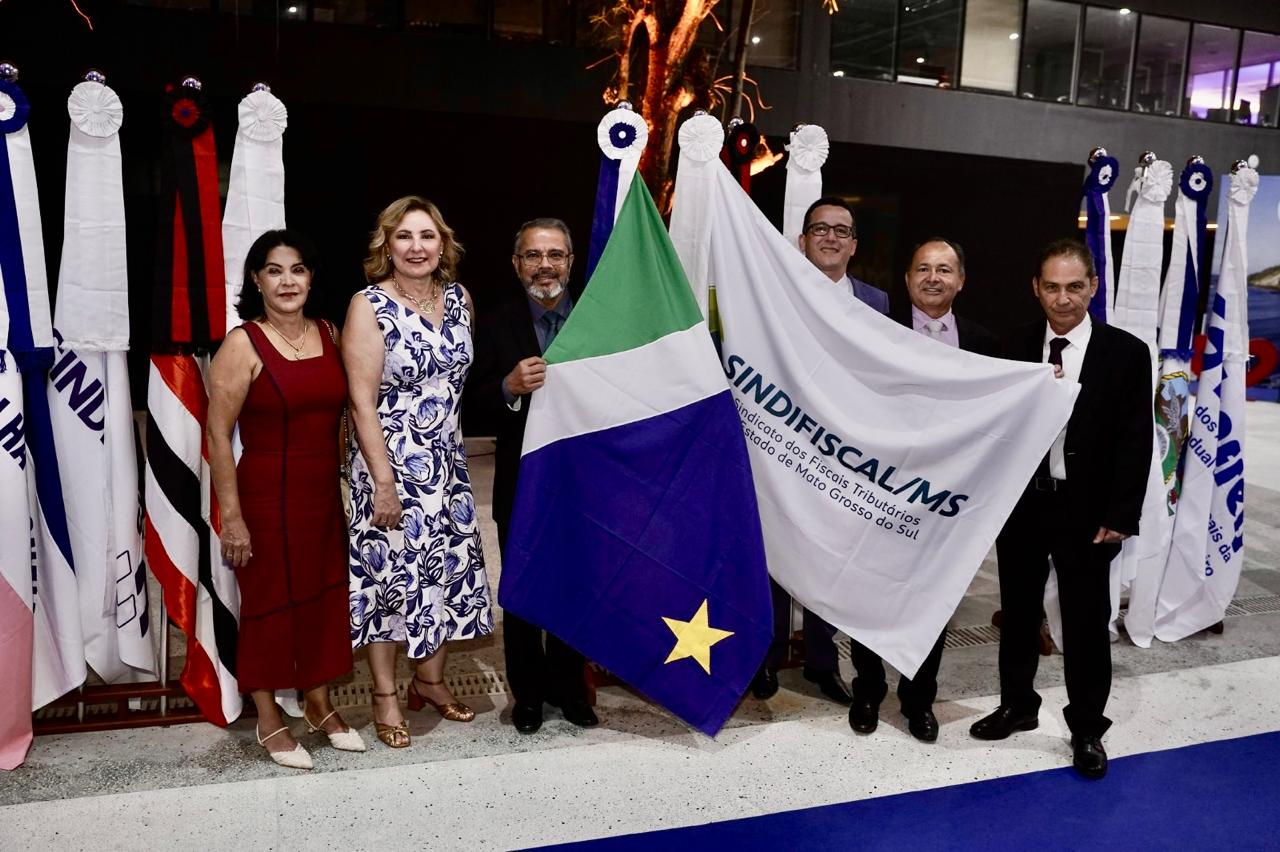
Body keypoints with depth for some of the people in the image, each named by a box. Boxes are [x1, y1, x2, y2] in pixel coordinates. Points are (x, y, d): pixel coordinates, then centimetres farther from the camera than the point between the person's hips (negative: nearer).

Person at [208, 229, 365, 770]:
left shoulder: (329, 335, 5)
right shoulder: (243, 345, -9)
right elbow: (218, 435, -11)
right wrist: (232, 516, -13)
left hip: (325, 492, 5)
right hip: (267, 494, -5)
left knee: (325, 595, 13)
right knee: (269, 601, 7)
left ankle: (319, 706, 32)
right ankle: (268, 720, 25)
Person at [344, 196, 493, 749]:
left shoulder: (458, 298, 5)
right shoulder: (369, 306, -11)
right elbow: (362, 402, -15)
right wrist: (383, 480, -17)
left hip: (447, 465, 6)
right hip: (391, 466, -6)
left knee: (448, 567, 13)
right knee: (389, 572, 3)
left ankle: (430, 679, 33)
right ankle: (385, 696, 20)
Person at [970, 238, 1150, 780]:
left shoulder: (1126, 353, -5)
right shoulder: (1014, 348, 1)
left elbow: (1135, 442, -6)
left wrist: (1120, 517, -10)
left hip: (1087, 512, -2)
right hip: (1021, 504, 2)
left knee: (1087, 624, 8)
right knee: (1018, 614, 16)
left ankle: (1087, 729, 26)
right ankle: (1017, 705, 36)